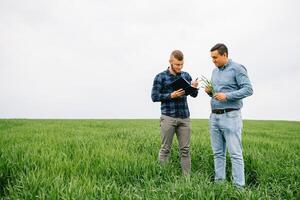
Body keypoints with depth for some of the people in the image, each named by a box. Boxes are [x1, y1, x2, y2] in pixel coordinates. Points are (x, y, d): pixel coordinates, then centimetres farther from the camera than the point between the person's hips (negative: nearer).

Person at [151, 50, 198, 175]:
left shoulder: (186, 76, 11)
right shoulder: (161, 77, 0)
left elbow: (194, 95, 11)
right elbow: (154, 97, -3)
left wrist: (194, 88, -11)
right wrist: (171, 95, -15)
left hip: (184, 117, 4)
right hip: (168, 117, -4)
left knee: (185, 149, 6)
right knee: (165, 149, 2)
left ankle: (187, 176, 14)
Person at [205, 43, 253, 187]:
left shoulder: (237, 68, -6)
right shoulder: (215, 71, 17)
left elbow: (248, 89, -13)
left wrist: (227, 96, -21)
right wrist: (209, 92, 2)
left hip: (230, 116, -7)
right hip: (214, 116, 7)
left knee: (235, 153, -5)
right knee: (218, 153, 11)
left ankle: (239, 186, 2)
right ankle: (219, 181, 20)